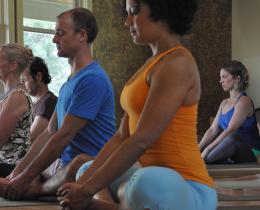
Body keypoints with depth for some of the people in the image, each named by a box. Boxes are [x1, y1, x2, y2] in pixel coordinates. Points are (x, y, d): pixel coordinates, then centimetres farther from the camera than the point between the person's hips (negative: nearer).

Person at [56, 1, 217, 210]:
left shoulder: (176, 63, -16)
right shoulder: (153, 64, 14)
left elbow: (141, 140, -22)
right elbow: (122, 136, 11)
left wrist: (89, 189, -17)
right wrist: (83, 184, 2)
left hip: (184, 188, -10)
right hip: (156, 176, 10)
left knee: (147, 183, -42)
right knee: (86, 171, 27)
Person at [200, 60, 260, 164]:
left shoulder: (244, 101, -11)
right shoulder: (224, 103, 15)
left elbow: (230, 131, -21)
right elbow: (213, 130, 8)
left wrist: (207, 150, -27)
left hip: (249, 153, -7)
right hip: (233, 151, 7)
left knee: (233, 137, -40)